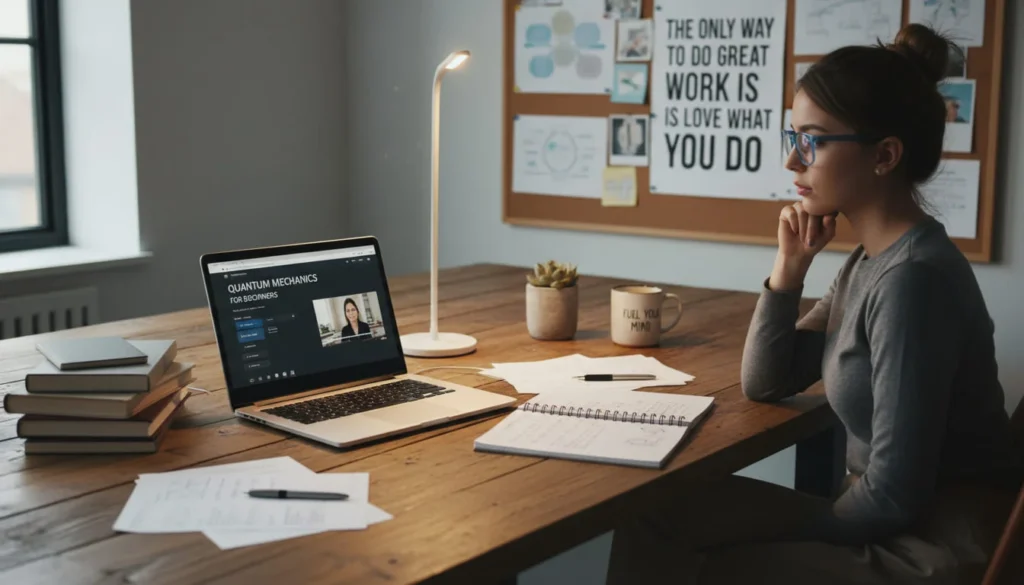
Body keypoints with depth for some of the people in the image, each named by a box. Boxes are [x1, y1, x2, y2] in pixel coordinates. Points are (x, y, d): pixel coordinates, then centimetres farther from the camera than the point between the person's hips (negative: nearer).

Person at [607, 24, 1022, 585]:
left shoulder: (913, 277, -23)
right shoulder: (870, 261, 6)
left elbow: (895, 496, -24)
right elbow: (764, 384, 13)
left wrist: (781, 537, -6)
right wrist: (790, 266, -1)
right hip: (886, 521, 8)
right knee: (657, 513, 1)